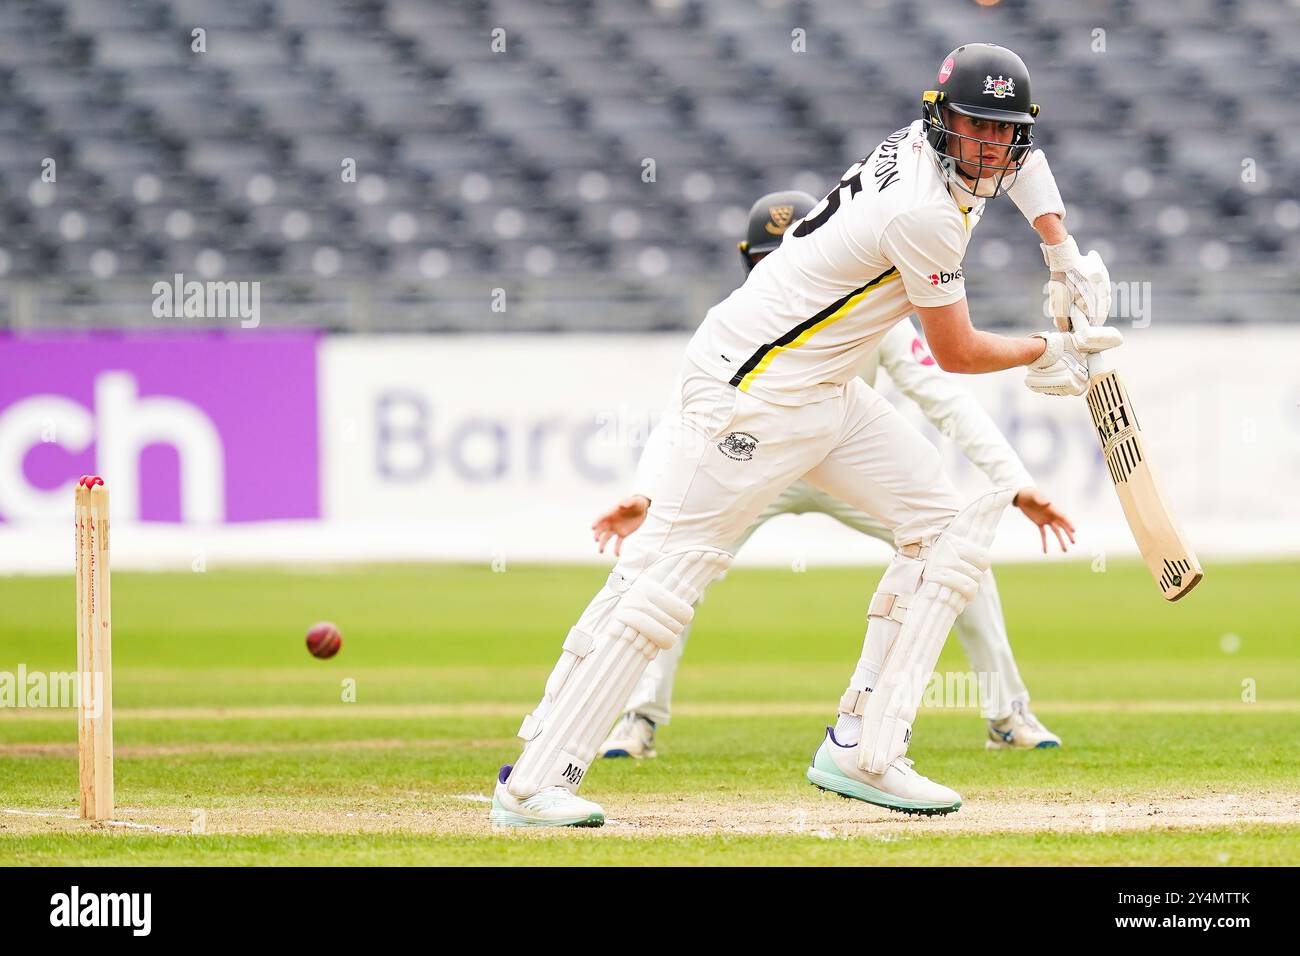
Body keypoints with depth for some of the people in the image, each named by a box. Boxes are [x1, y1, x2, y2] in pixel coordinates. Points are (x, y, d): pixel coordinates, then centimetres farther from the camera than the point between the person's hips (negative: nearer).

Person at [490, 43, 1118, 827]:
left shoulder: (922, 147, 4)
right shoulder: (925, 211, -22)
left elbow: (1015, 149, 29)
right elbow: (957, 352, -12)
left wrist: (1065, 254, 19)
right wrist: (1049, 351, 5)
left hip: (828, 392, 10)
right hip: (751, 390, -10)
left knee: (947, 527, 4)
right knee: (672, 564, -14)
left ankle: (862, 753, 2)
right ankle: (535, 781, -15)